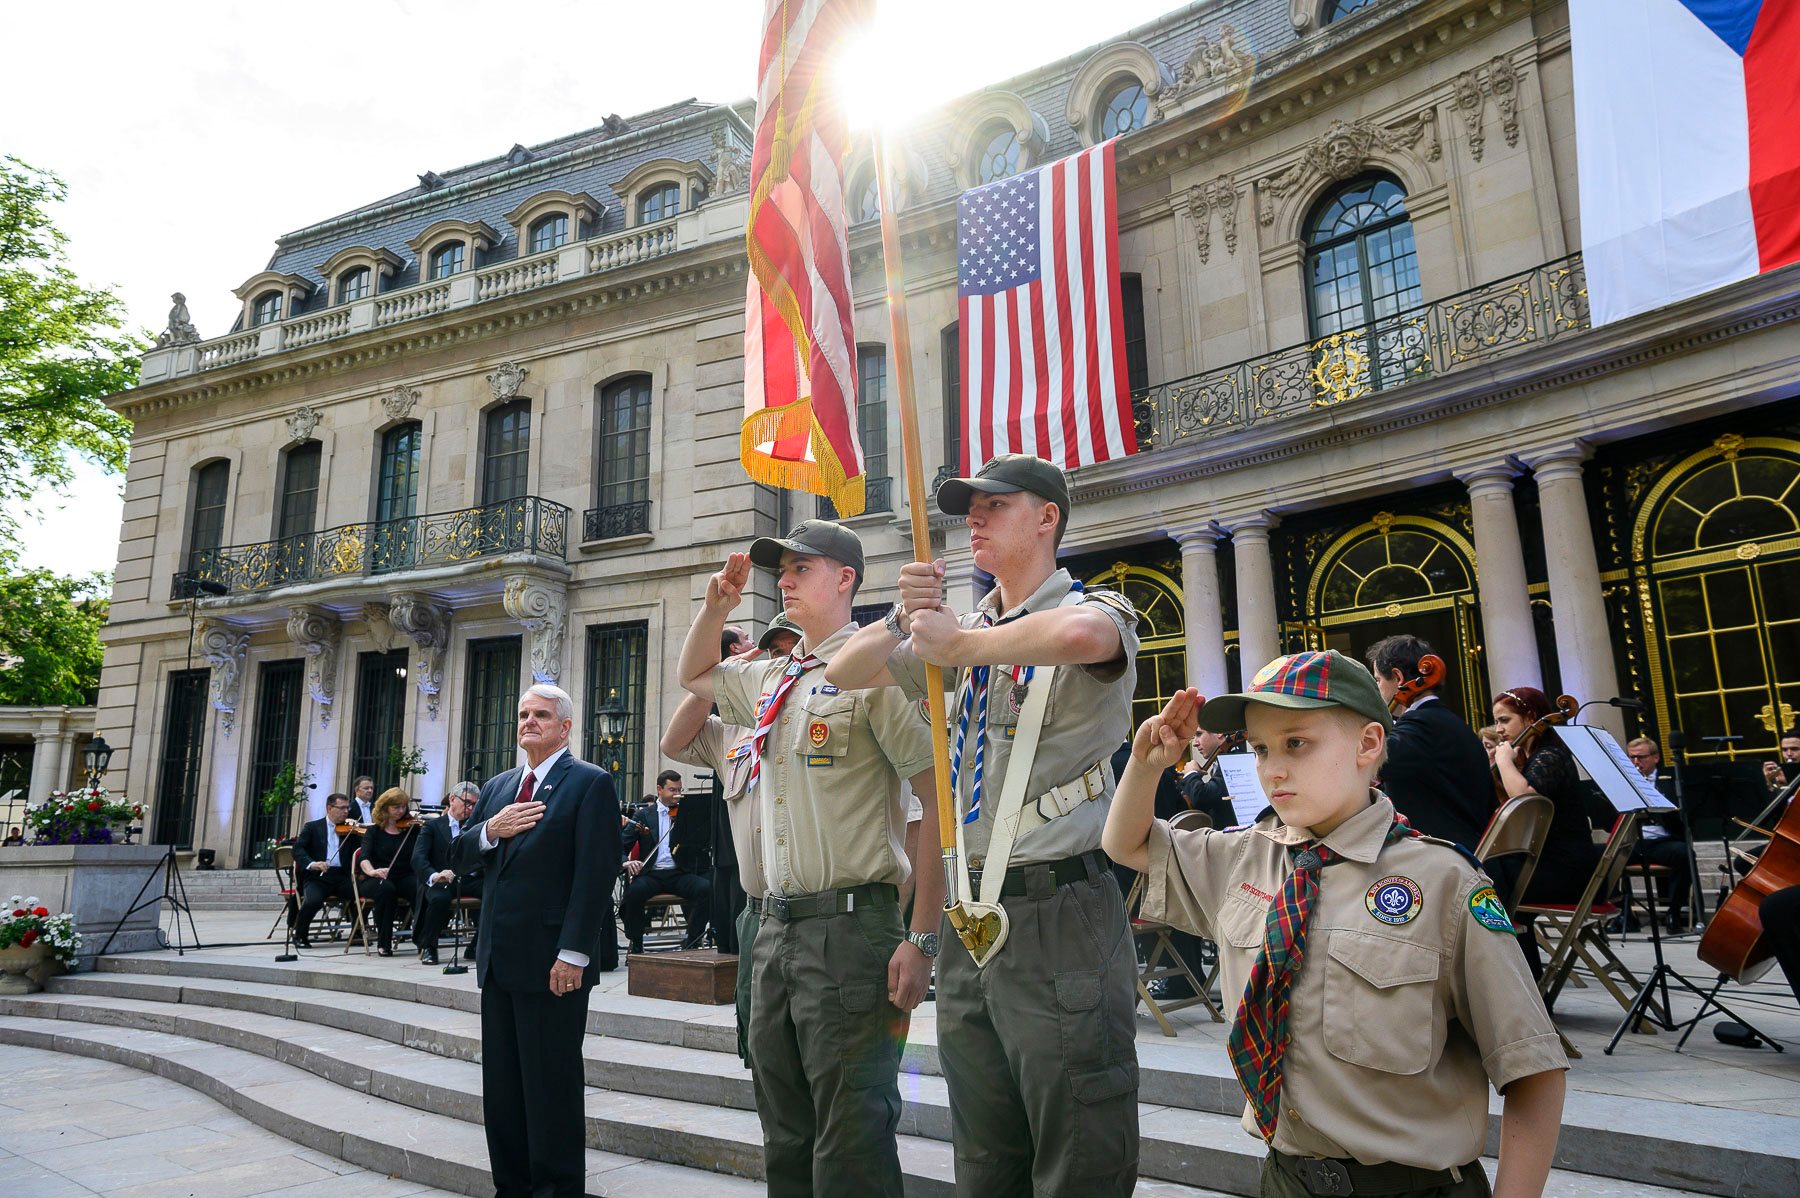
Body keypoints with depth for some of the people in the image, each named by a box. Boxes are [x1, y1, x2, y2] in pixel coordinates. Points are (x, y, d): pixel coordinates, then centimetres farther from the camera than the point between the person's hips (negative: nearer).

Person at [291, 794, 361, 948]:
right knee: (313, 900, -33)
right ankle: (300, 936, -5)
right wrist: (311, 864, -21)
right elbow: (298, 849, -3)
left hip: (343, 876, 2)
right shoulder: (312, 827, 11)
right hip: (317, 877, -2)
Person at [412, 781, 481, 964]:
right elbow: (418, 858, -10)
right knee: (439, 898, -38)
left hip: (470, 880, 3)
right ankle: (427, 946, -10)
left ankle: (476, 948, -10)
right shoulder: (432, 826, 8)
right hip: (442, 881, -3)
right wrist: (434, 875, -31)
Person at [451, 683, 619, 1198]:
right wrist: (490, 830, -8)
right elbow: (459, 857, 14)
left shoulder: (590, 783, -7)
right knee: (501, 1084, 14)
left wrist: (573, 954, -19)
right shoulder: (497, 787, 16)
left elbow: (595, 873, -14)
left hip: (551, 961, -7)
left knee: (552, 1085, 0)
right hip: (498, 958, 7)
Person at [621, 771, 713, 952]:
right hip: (651, 874, -1)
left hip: (680, 873, 1)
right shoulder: (643, 814, 14)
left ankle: (691, 943, -14)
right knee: (634, 892, -33)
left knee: (705, 888, -29)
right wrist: (626, 862, -17)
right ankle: (636, 946, -13)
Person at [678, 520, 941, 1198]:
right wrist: (716, 606, 15)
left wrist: (922, 939, -18)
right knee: (786, 1142, 18)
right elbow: (693, 675, 34)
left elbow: (940, 804, -13)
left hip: (850, 925, -8)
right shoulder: (770, 682, 14)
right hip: (775, 925, 8)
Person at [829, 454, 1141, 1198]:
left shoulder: (1095, 608, -6)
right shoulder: (967, 628, 14)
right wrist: (904, 620, -6)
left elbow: (1078, 635, -33)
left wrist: (962, 642, -20)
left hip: (1060, 911, -7)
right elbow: (845, 674, 13)